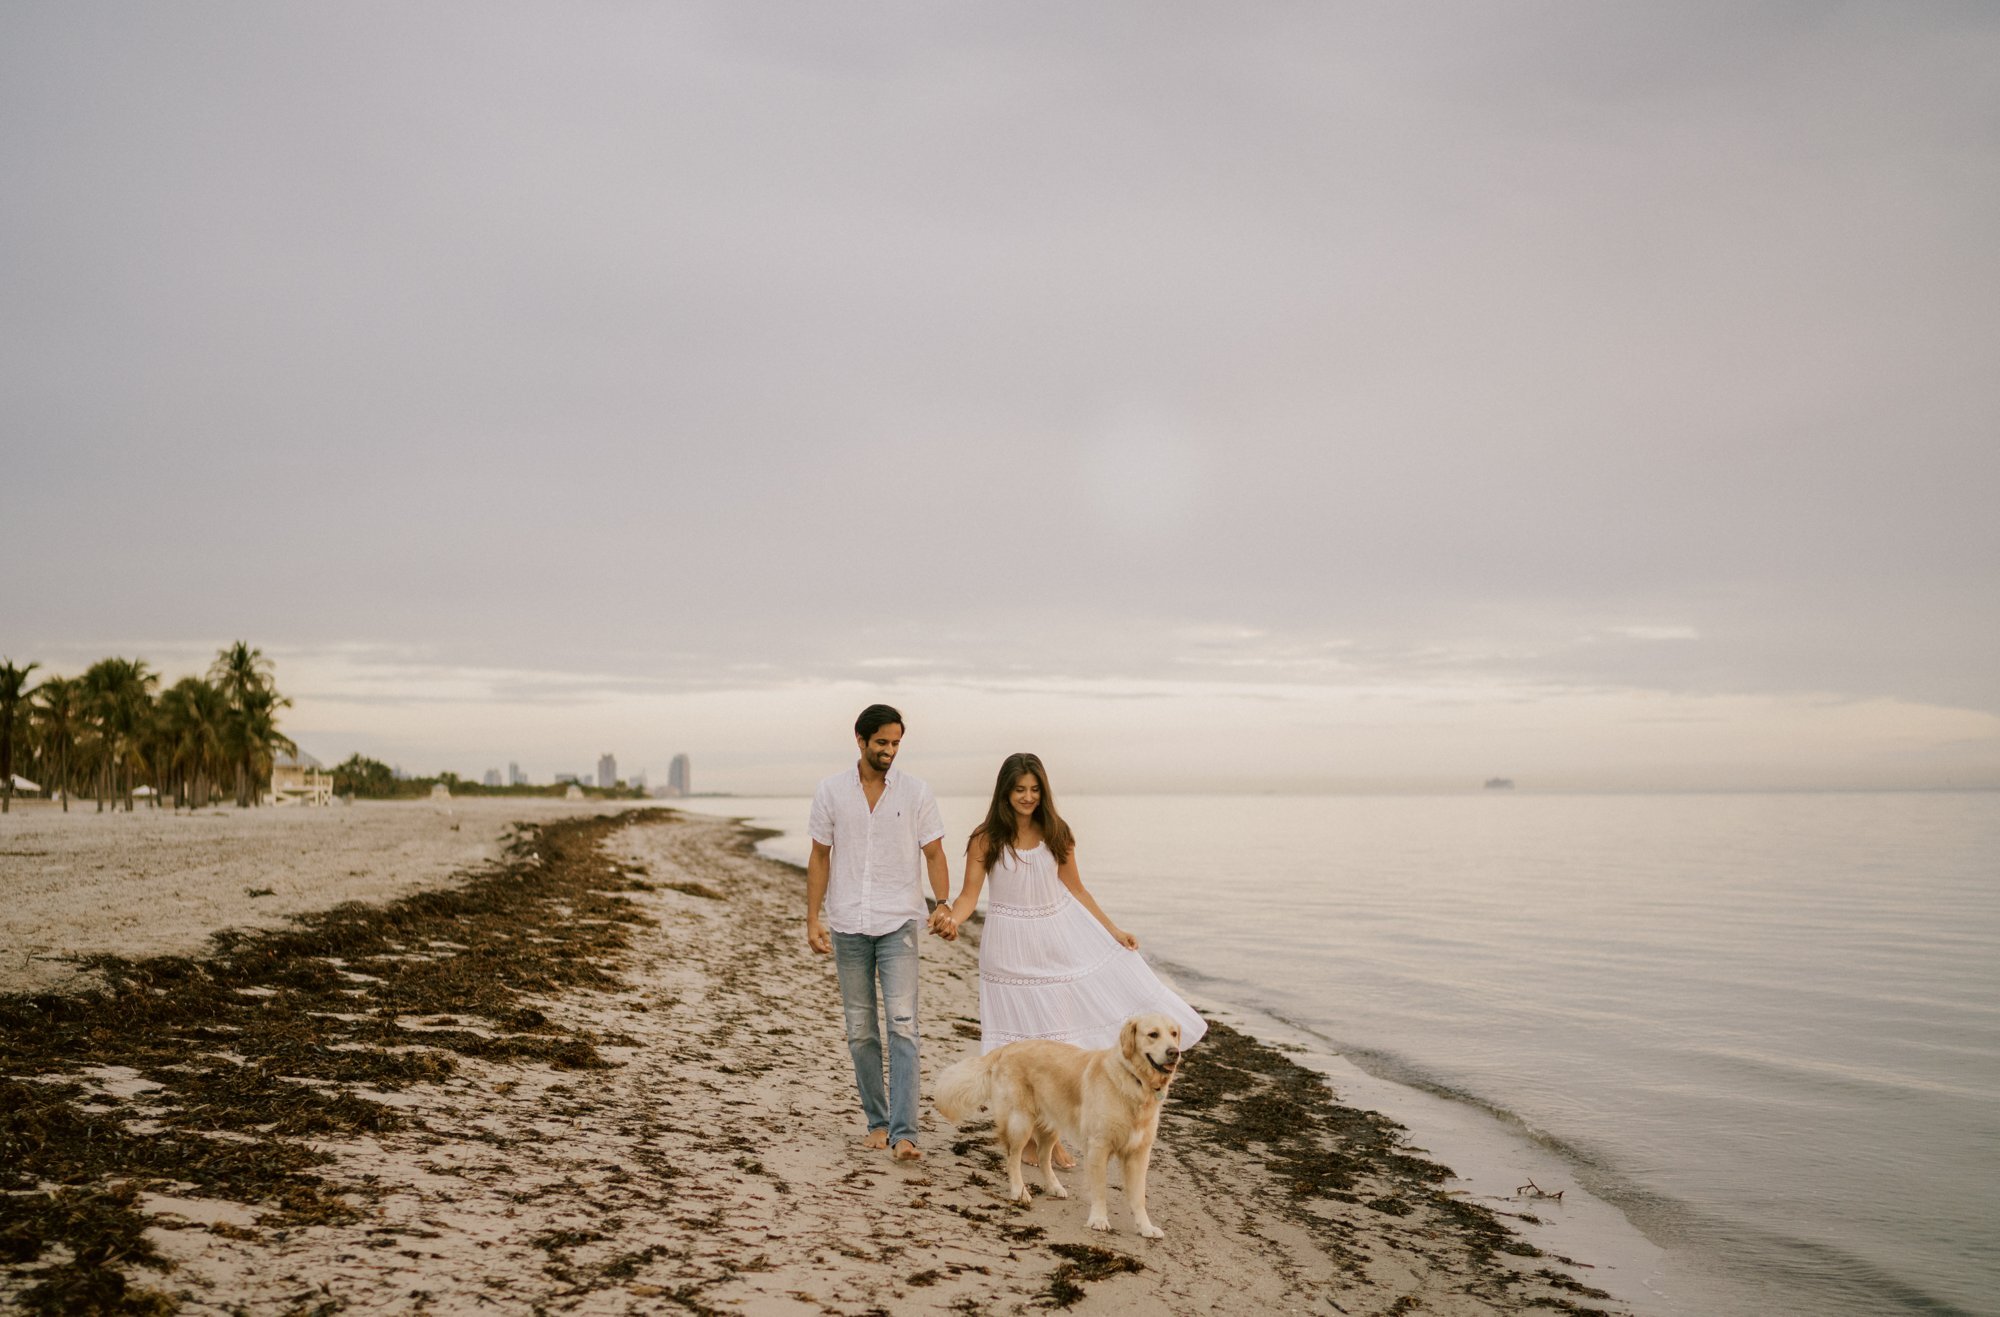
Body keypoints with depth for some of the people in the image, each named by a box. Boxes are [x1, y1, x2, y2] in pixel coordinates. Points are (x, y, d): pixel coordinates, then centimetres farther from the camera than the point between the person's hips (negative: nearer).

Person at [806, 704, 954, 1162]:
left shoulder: (916, 793, 0)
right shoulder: (831, 792, 3)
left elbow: (934, 854, 1)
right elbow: (820, 858, 7)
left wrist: (943, 906, -15)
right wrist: (812, 920, 2)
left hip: (898, 923, -2)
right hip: (847, 926, 2)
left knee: (902, 1024, -12)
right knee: (860, 1030, 8)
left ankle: (903, 1133, -13)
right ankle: (877, 1122, 22)